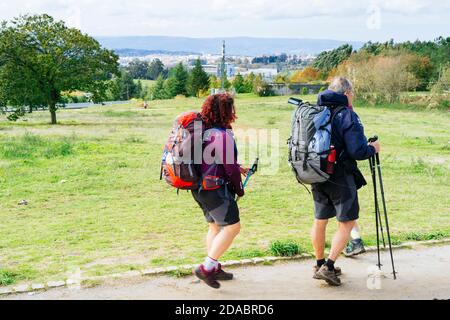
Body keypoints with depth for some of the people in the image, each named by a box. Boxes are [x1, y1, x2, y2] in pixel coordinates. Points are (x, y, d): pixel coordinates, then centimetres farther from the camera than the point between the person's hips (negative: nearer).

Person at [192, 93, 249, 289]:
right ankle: (206, 268, -2)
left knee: (215, 226, 19)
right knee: (232, 227, -2)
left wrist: (238, 168, 20)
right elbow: (230, 168, -15)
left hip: (199, 187, 9)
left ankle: (214, 268, 27)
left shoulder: (203, 131, 9)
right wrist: (239, 188, 1)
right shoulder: (223, 135, -18)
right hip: (215, 189, -9)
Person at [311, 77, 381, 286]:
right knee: (347, 223, 4)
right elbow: (357, 151, -19)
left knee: (320, 221, 16)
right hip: (340, 178, -7)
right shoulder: (347, 116, -15)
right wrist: (373, 149, -1)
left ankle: (319, 264, 27)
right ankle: (328, 267, -2)